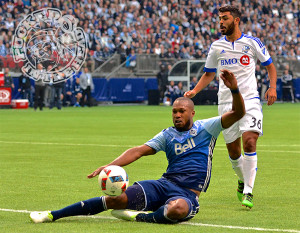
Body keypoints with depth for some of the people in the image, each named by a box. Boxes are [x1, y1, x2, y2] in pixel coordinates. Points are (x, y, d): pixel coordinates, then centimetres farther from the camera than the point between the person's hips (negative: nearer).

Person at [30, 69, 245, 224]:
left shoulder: (206, 128, 6)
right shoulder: (167, 135, 15)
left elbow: (237, 113, -2)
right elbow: (139, 151, 7)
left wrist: (234, 90, -23)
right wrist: (110, 165, -7)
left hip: (187, 194, -3)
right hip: (164, 185, 3)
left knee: (178, 209, -44)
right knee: (116, 199, -15)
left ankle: (140, 217, -19)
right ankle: (53, 214, -11)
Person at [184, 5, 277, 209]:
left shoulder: (252, 43, 1)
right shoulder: (216, 47, 8)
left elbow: (270, 65, 12)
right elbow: (209, 74, 19)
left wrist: (272, 87, -3)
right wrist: (195, 91, 4)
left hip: (250, 100, -3)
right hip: (226, 102, 3)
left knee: (249, 143, -19)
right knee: (233, 149, 5)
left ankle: (248, 191, -15)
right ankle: (242, 179, 34)